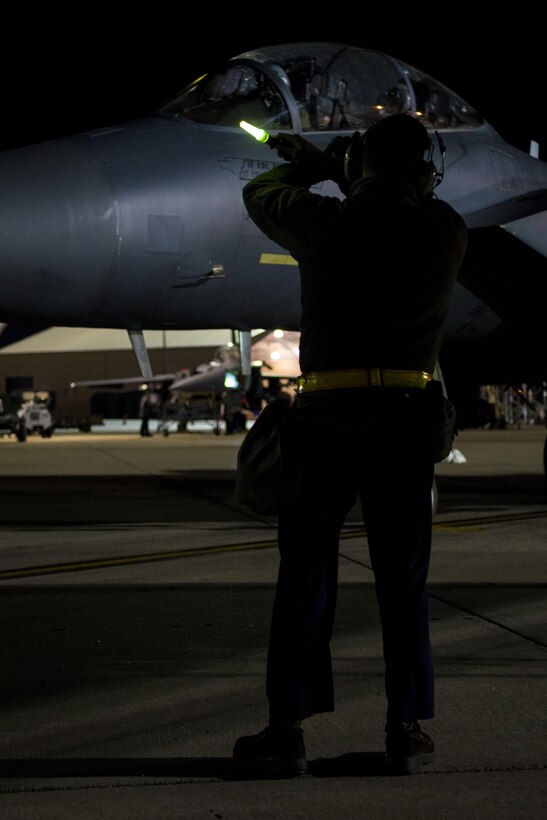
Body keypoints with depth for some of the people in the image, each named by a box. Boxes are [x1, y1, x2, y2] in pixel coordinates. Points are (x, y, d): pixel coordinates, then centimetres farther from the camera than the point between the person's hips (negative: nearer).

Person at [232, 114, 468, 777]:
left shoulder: (328, 222, -3)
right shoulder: (446, 232, 3)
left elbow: (260, 194, 16)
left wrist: (311, 170, 32)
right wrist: (334, 171, 29)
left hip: (327, 417, -1)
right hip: (407, 420, 2)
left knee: (304, 579, 4)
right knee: (403, 584, 9)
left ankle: (287, 731, 4)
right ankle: (407, 732, 10)